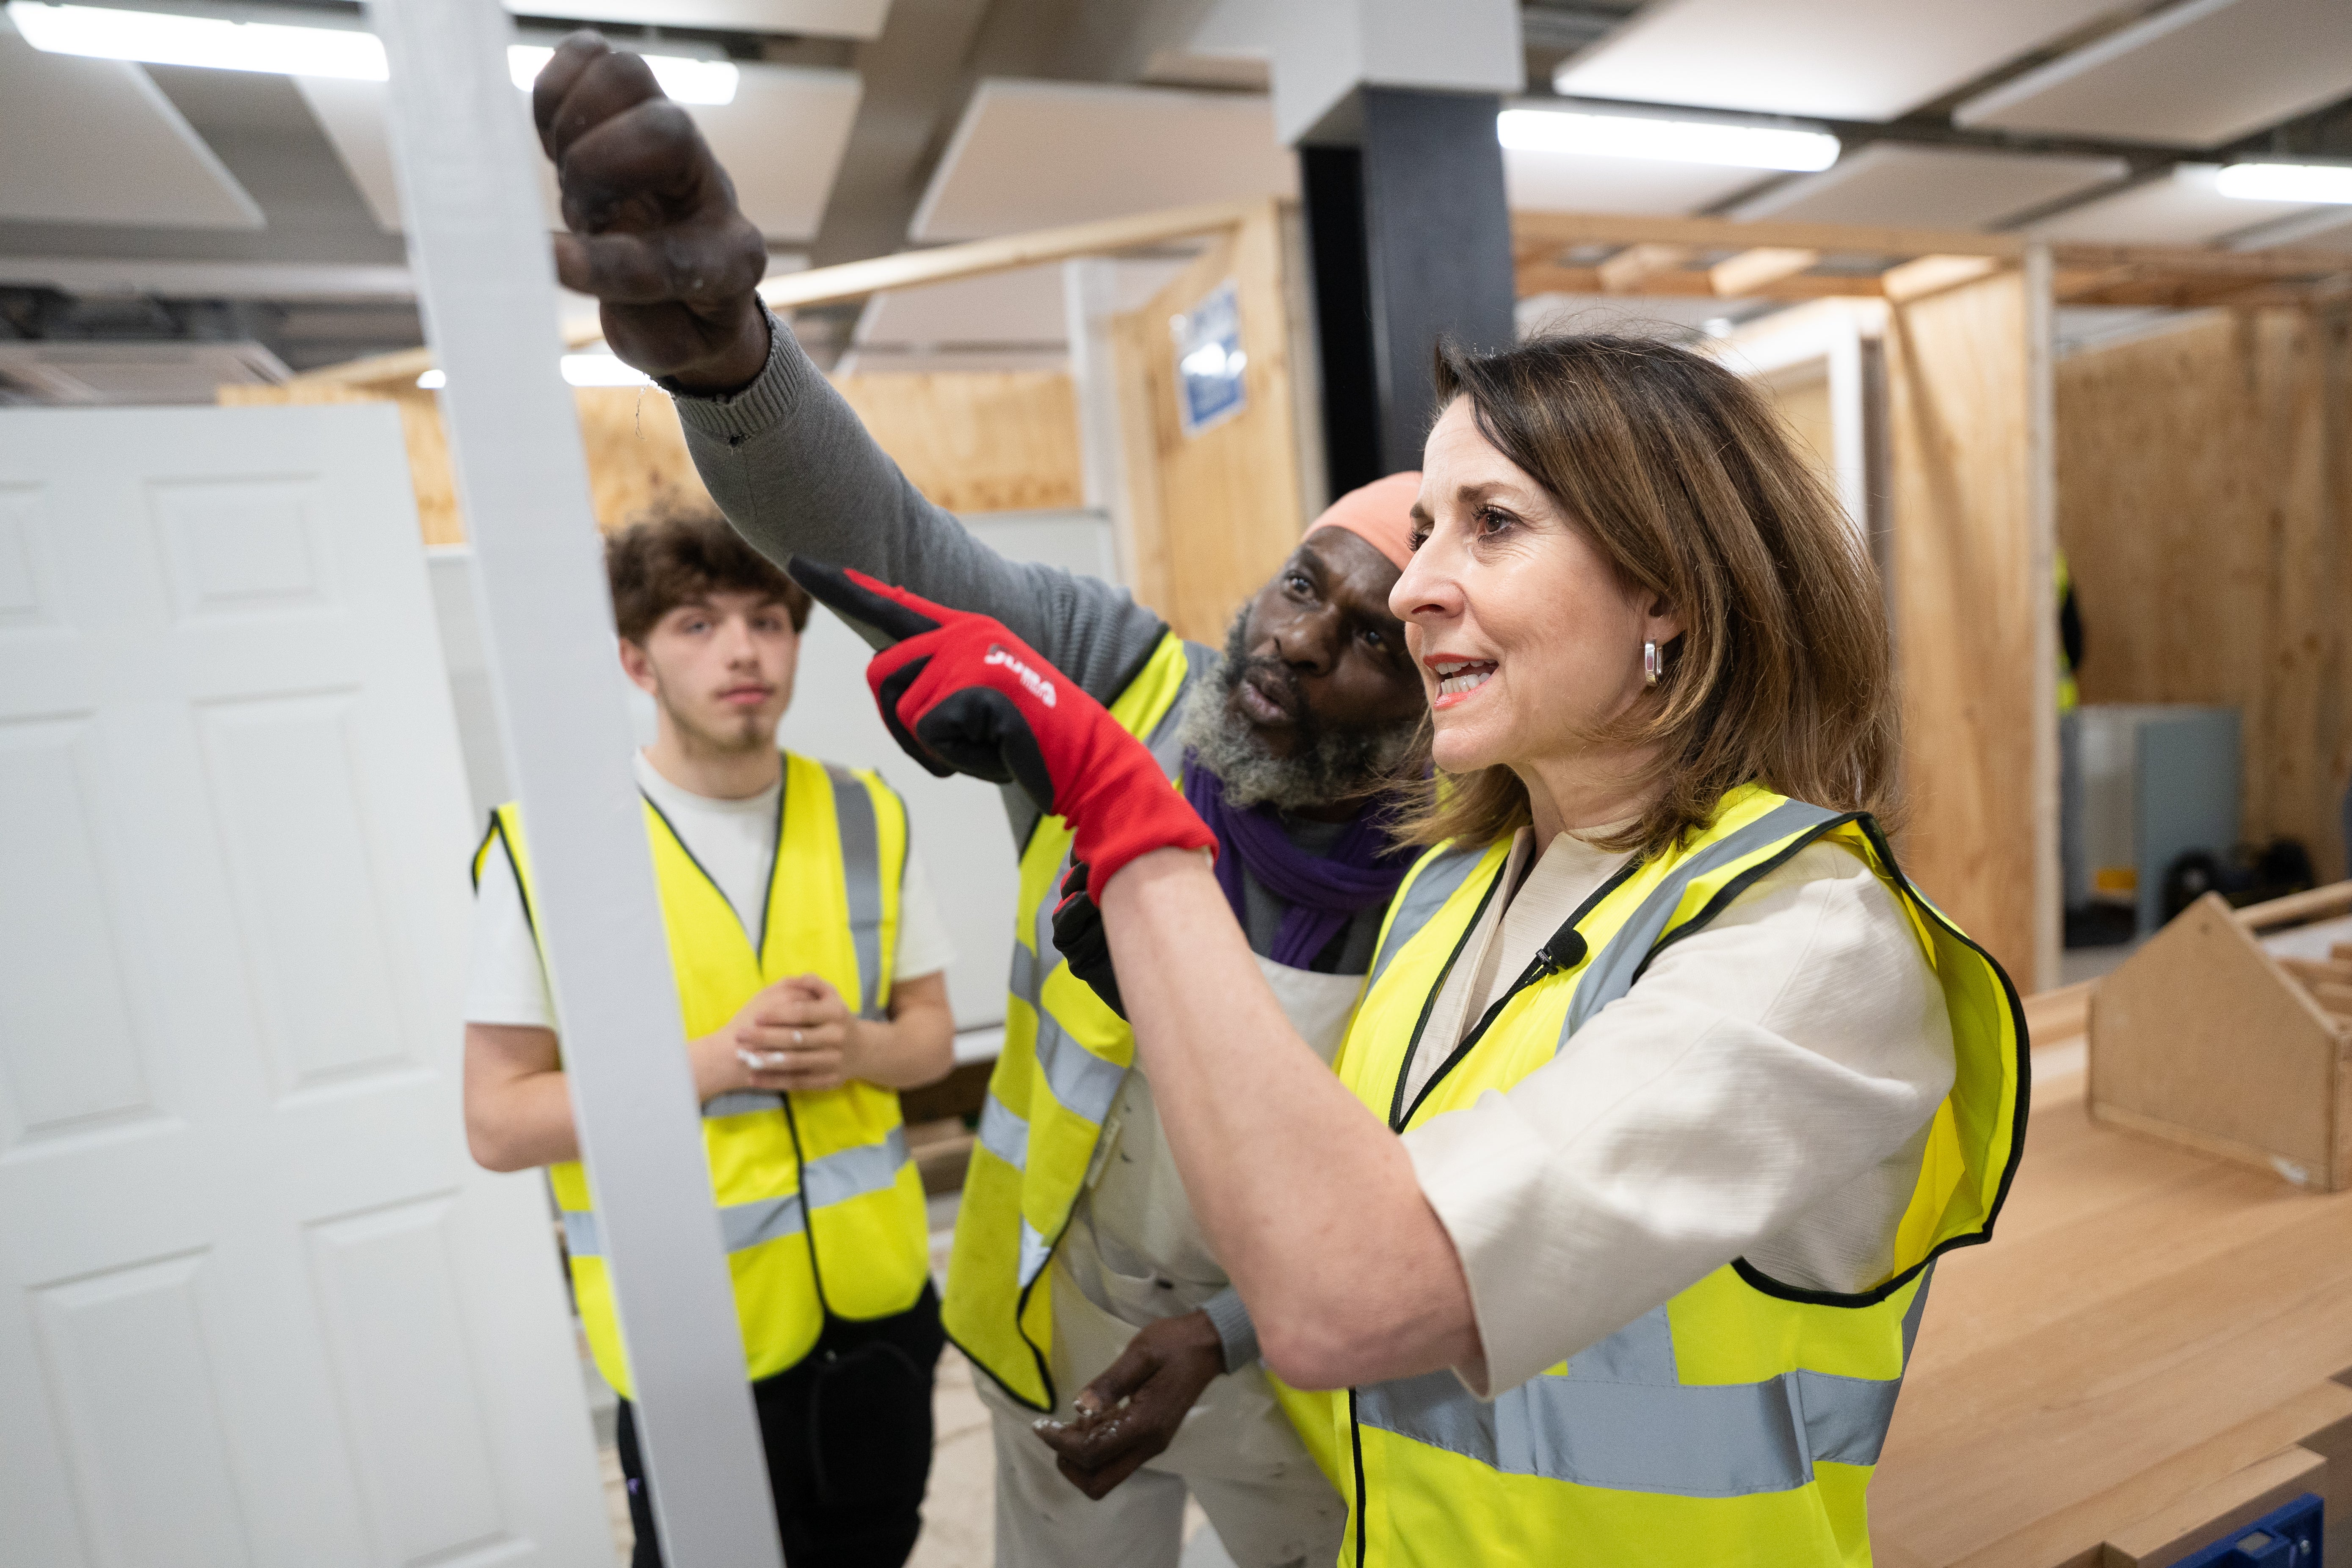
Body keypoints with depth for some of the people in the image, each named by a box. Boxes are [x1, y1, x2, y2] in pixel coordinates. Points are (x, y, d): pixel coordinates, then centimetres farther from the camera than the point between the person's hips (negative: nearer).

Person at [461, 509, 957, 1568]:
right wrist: (714, 1062, -23)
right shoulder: (546, 845, -13)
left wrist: (855, 1049, -17)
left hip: (879, 1300, 4)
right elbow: (499, 1124, -11)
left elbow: (931, 1034, 5)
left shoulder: (865, 816, -2)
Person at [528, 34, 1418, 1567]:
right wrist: (720, 349, -51)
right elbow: (878, 534, -33)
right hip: (1055, 1337, 1)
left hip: (1293, 1365, 0)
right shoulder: (1113, 681, -20)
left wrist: (1226, 1337, -20)